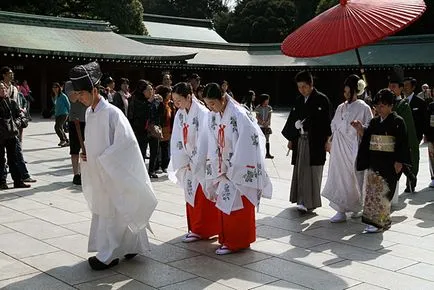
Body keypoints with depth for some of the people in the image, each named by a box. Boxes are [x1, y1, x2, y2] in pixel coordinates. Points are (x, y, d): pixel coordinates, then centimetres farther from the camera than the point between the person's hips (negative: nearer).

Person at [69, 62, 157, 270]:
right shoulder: (89, 113, 7)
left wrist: (102, 159, -17)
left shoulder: (112, 113, -19)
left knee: (110, 213, 0)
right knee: (102, 210, 14)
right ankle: (131, 246, 27)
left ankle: (108, 255, 11)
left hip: (113, 172, -9)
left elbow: (127, 141, -21)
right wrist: (87, 154, 2)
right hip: (98, 172, 9)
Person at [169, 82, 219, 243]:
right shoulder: (180, 114, 1)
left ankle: (200, 230, 13)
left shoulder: (202, 114, -19)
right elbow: (176, 140, 2)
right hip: (189, 162, 7)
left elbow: (203, 141, -20)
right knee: (191, 196, 13)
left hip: (202, 162, -7)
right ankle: (195, 228, 24)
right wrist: (184, 161, -6)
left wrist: (193, 163, -14)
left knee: (201, 197, 2)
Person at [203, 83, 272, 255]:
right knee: (224, 205, 11)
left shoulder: (239, 115, -21)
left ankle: (235, 242, 11)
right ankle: (227, 239, 24)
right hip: (225, 168, 7)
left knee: (236, 206, 0)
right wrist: (219, 172, -1)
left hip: (240, 169, -7)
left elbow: (245, 145, -21)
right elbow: (213, 145, 3)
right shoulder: (213, 116, 0)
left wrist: (232, 171, -15)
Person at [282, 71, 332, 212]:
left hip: (315, 142, -6)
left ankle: (309, 202, -2)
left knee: (312, 172, -5)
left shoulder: (322, 99, -5)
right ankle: (302, 200, 15)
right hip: (300, 140, 6)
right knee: (300, 171, 7)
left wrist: (327, 141, -11)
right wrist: (290, 139, 14)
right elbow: (293, 119, 16)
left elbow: (327, 121, -7)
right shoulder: (298, 101, 12)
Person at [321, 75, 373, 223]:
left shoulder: (363, 108, -3)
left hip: (354, 147, -4)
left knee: (354, 177, 3)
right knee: (339, 176, 1)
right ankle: (341, 211, 7)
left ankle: (356, 208, 20)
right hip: (339, 147, 4)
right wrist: (330, 142, 9)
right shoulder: (341, 108, 13)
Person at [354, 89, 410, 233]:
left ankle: (380, 222, 2)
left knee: (382, 191, -5)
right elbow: (367, 139, 13)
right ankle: (373, 220, 16)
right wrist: (360, 129, -5)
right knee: (371, 190, 6)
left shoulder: (397, 121, -6)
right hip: (374, 161, 6)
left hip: (388, 163, -6)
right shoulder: (374, 122, 12)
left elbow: (402, 143, -8)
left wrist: (399, 162, -13)